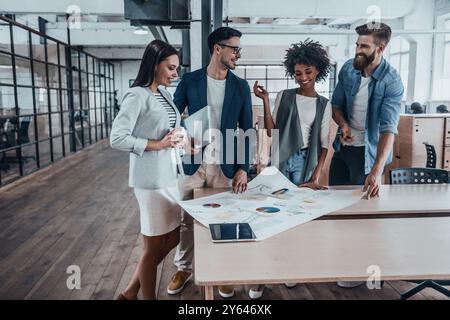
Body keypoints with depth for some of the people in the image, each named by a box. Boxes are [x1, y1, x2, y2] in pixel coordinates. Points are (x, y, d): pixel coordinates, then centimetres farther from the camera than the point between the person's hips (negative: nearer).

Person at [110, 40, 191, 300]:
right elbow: (117, 138, -18)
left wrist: (179, 138, -1)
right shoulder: (137, 95, -12)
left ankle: (130, 293, 32)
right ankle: (148, 297, 27)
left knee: (172, 238, 17)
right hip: (152, 179, -9)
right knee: (154, 247, 4)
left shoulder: (164, 94, 13)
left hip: (170, 176, 9)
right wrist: (157, 144, -19)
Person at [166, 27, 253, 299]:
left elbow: (247, 130, 4)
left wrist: (244, 168, -3)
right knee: (186, 220, 10)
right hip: (192, 164, 0)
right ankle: (184, 269, 30)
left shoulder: (241, 86, 3)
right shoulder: (189, 81, 0)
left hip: (225, 166, 1)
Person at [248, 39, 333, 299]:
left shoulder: (324, 104, 7)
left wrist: (316, 176, -4)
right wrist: (265, 101, -10)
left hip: (306, 161, 1)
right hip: (281, 160, -1)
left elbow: (324, 144, 5)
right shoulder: (284, 96, 5)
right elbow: (271, 131, -2)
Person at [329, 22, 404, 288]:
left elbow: (388, 128, -28)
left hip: (369, 152, -5)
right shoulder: (348, 69, -6)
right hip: (344, 146, 5)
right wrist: (343, 125, -17)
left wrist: (377, 170, -39)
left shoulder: (391, 81, -21)